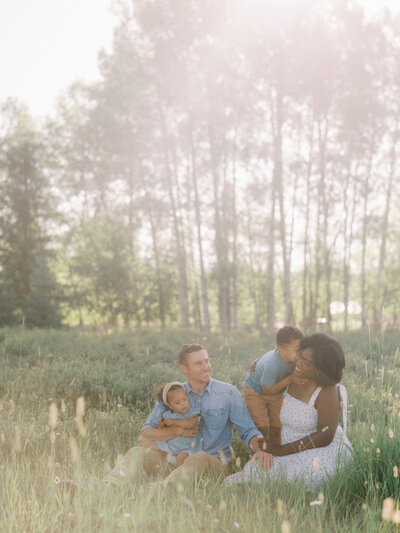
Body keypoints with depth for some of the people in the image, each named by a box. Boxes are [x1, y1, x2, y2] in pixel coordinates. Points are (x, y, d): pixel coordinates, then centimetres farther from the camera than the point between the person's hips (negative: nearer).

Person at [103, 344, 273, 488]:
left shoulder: (228, 393, 0)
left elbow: (248, 430, 1)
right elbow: (145, 434, 4)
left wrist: (259, 450, -22)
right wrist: (179, 430, -12)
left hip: (213, 463, -2)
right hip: (177, 460, 3)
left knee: (200, 458, -39)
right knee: (138, 453, -22)